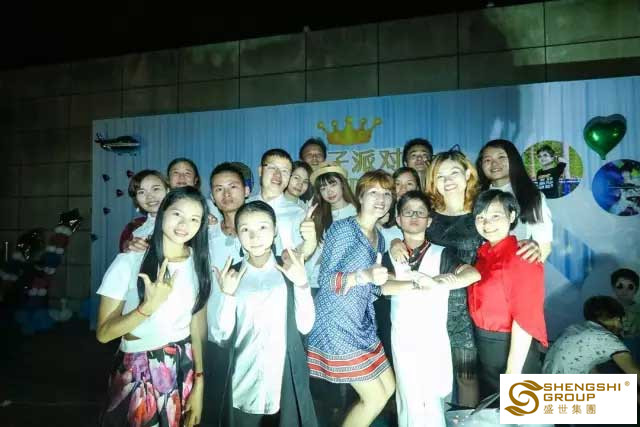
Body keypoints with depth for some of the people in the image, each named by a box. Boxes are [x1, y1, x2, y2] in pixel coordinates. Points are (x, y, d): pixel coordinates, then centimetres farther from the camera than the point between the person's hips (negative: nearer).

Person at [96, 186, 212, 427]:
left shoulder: (199, 264, -2)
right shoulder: (129, 261, -15)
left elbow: (198, 331, 1)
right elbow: (103, 333, -12)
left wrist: (198, 386, -1)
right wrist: (150, 305, -25)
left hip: (184, 370, 3)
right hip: (137, 372, -3)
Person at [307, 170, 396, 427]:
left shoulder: (379, 238, 11)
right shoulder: (343, 228, -13)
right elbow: (325, 280, -18)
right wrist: (365, 275, -31)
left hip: (361, 324, 9)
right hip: (337, 323, -9)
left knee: (388, 388, 16)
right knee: (375, 397, -2)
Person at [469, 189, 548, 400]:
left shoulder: (522, 257, -19)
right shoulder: (483, 254, 5)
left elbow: (525, 319, -21)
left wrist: (512, 373, -19)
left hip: (512, 348, -7)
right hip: (484, 348, 7)